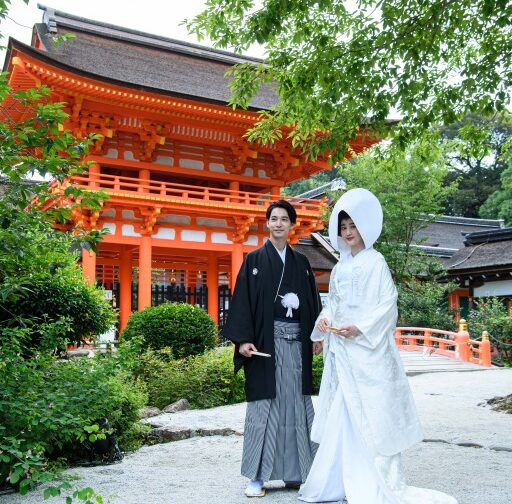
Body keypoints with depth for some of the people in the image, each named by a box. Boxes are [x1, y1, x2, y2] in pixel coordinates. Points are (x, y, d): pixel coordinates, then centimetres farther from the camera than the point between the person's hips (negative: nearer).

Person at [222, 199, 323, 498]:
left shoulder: (301, 262, 14)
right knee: (264, 403, -2)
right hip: (266, 340, -3)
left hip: (296, 341, 4)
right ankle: (258, 477, 5)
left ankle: (295, 472, 16)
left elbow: (313, 300, 14)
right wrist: (243, 339, -12)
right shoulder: (254, 260, 3)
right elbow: (243, 300, -3)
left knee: (296, 403, 5)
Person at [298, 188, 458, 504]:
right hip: (340, 349, 7)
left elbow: (388, 303, -9)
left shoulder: (375, 262, -4)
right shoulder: (341, 266, 15)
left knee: (371, 414, -4)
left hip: (367, 349, -6)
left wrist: (361, 327, -20)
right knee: (342, 415, 9)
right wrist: (324, 320, -1)